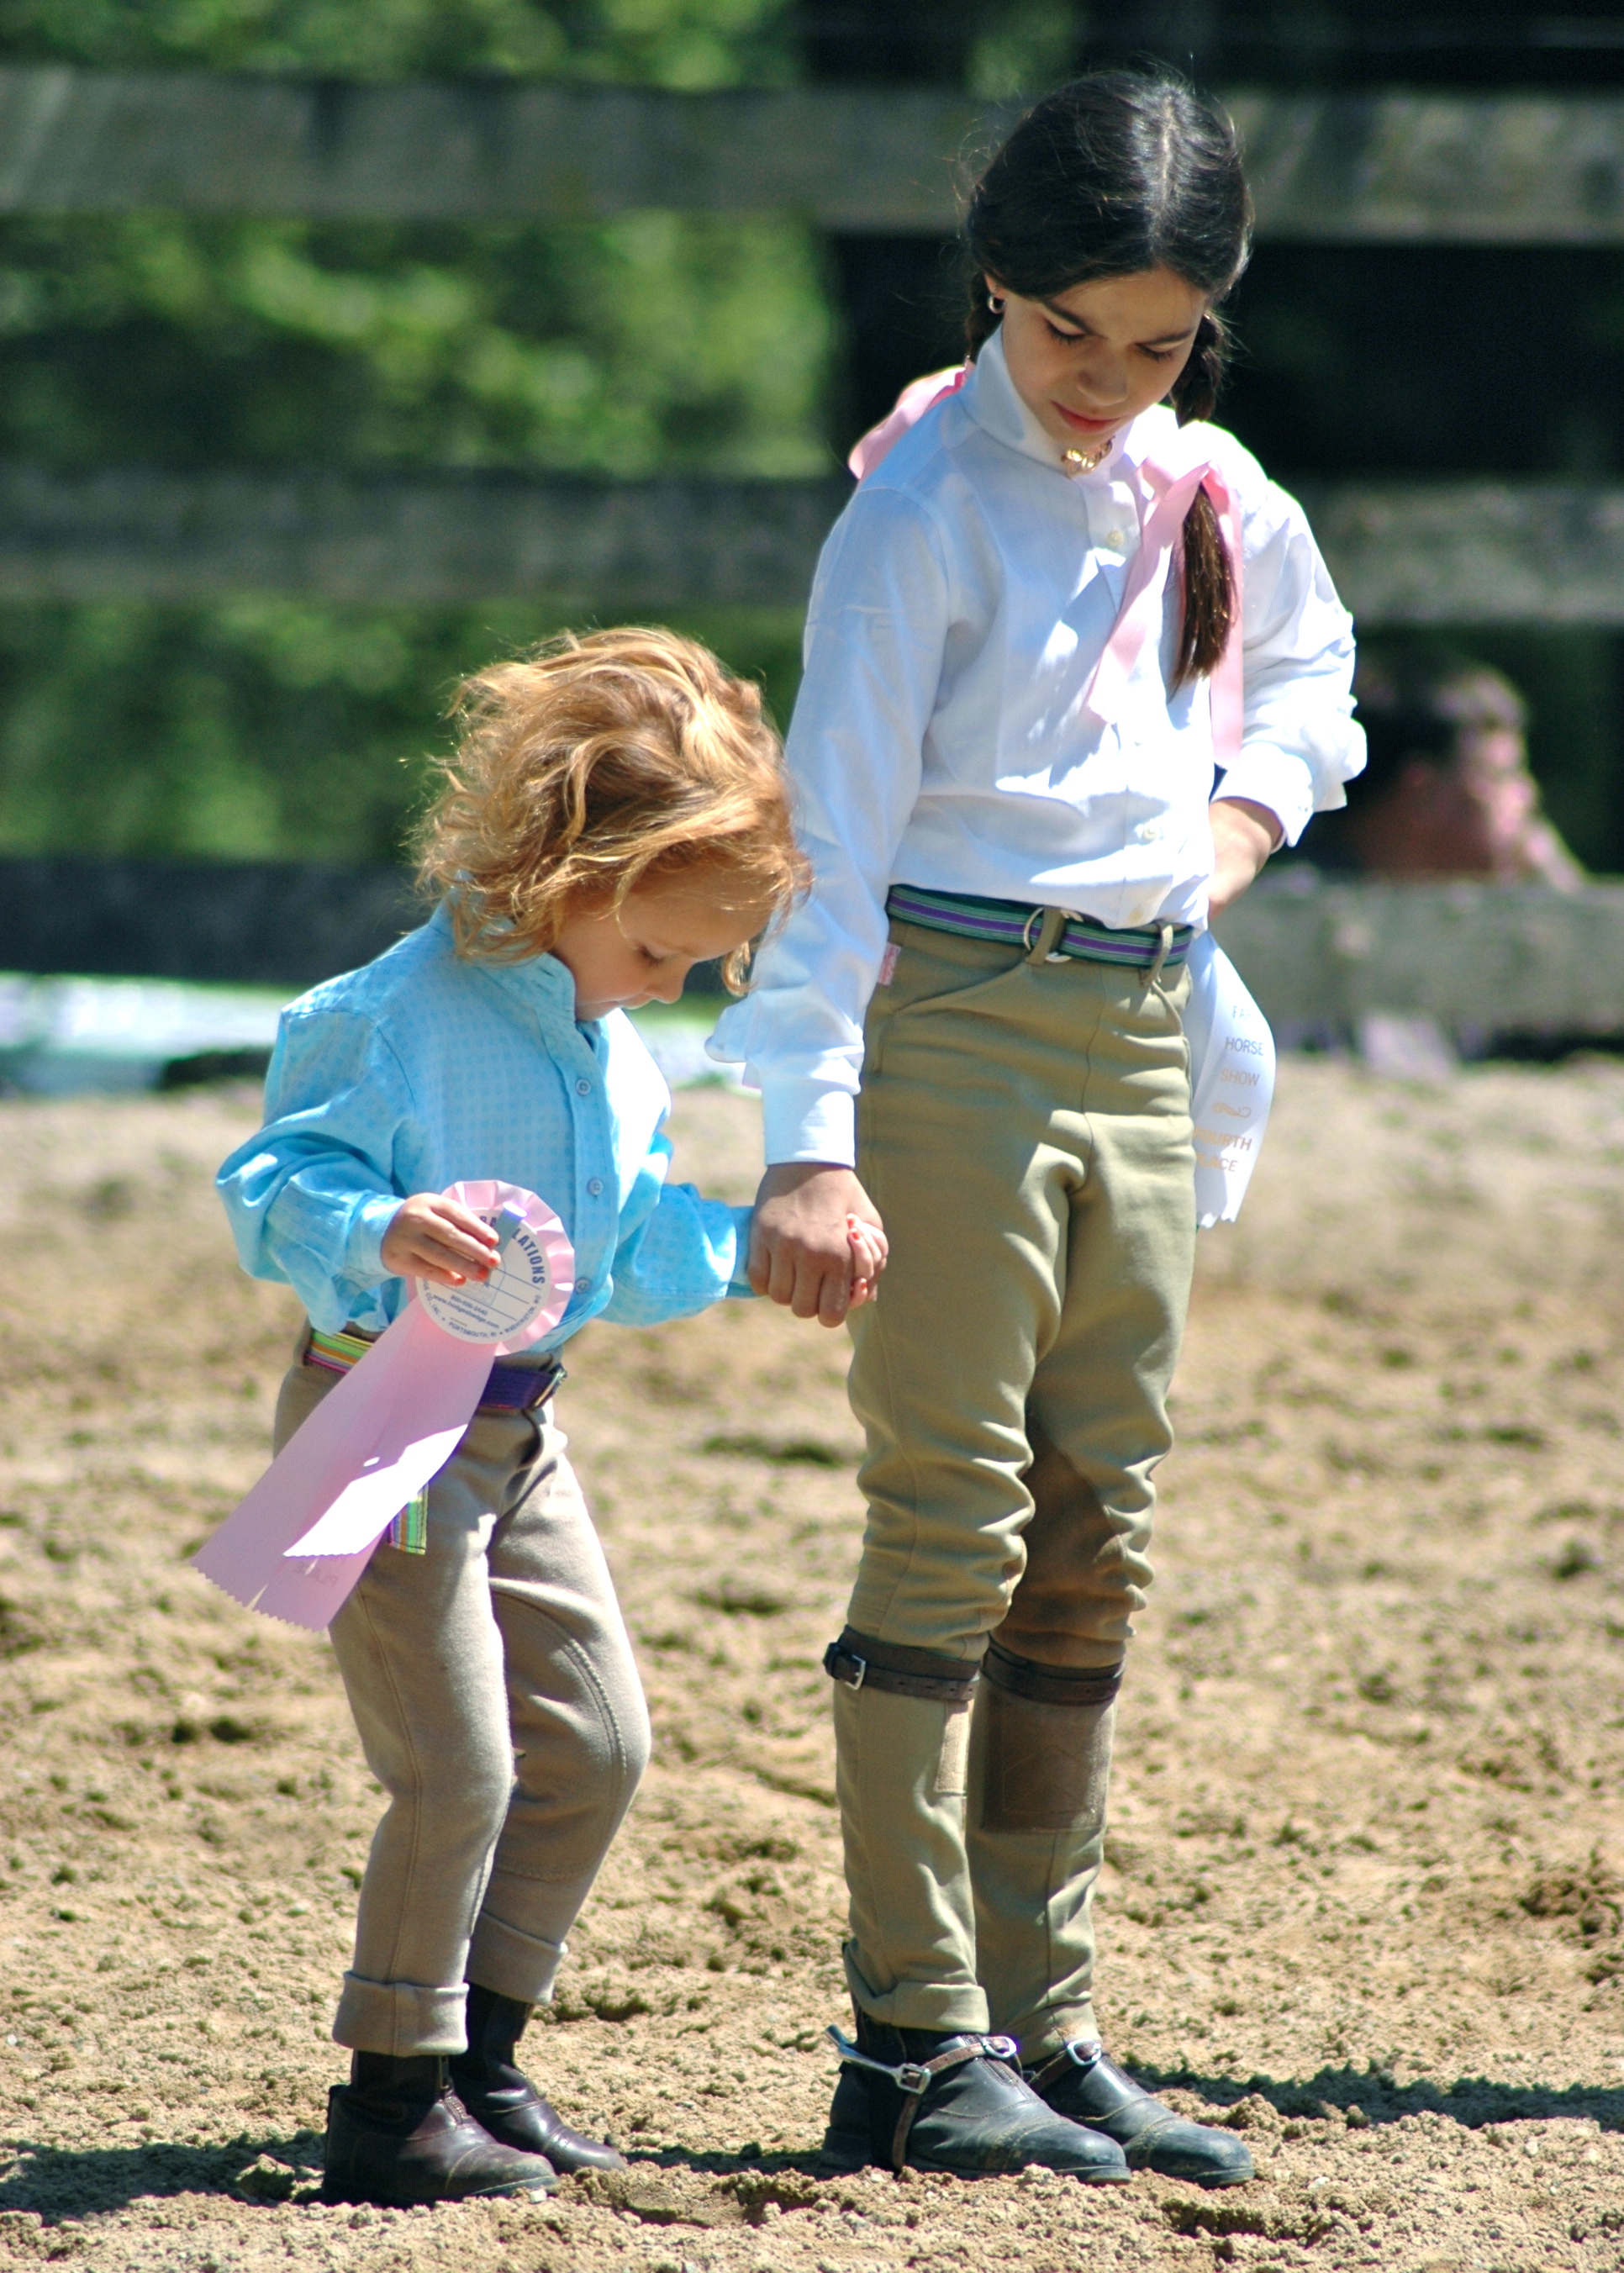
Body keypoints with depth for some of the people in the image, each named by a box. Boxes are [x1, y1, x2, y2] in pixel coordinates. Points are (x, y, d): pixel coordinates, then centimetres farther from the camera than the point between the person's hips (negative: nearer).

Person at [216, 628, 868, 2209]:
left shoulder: (611, 1054, 11)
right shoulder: (402, 1019, -18)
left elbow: (633, 1252, 24)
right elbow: (272, 1182, -22)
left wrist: (752, 1245, 13)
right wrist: (382, 1235, -39)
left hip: (518, 1427, 9)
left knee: (596, 1739, 11)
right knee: (458, 1767, -11)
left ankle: (479, 2058, 22)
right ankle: (392, 2102, 0)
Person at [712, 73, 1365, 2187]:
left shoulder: (1215, 495, 9)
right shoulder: (927, 501, -10)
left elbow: (1308, 670, 30)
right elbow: (835, 823, -15)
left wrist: (1243, 817, 10)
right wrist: (812, 1137, -22)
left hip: (1143, 1034, 7)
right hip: (955, 1019, -7)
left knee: (1097, 1540, 8)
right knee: (952, 1528, -7)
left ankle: (1041, 2027, 15)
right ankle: (912, 2049, -5)